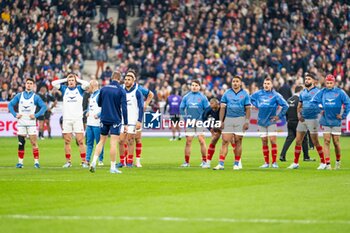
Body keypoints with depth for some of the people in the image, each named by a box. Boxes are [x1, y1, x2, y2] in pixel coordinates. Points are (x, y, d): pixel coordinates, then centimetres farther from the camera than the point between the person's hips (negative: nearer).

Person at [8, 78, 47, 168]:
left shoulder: (36, 97, 3)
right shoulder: (19, 96, 9)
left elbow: (44, 107, 1)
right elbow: (10, 104, 12)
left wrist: (36, 115, -9)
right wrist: (15, 114, -1)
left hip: (31, 123, -2)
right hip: (21, 123, 2)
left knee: (34, 142, -7)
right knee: (21, 143, 1)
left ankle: (36, 162, -5)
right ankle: (20, 162, 7)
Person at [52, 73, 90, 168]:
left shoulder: (79, 89, 7)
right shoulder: (64, 89, 11)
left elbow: (87, 84, -11)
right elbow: (54, 83, 2)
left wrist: (78, 80, 3)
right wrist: (65, 79, 7)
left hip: (78, 119, -2)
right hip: (66, 119, 2)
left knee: (80, 141, -6)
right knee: (67, 141, 2)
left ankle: (84, 161, -5)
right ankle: (68, 161, 8)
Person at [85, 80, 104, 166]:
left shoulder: (100, 95, -10)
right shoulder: (91, 95, 19)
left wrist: (98, 115, -24)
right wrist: (87, 112, 12)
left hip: (97, 123, -9)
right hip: (89, 122, 9)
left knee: (99, 142, -3)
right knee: (89, 142, 9)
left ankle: (100, 160, 3)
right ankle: (87, 160, 12)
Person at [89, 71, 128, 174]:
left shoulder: (103, 88, 3)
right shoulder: (121, 91, -8)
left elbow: (99, 103, 14)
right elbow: (124, 108, -11)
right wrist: (126, 124, -9)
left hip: (104, 119, 4)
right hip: (115, 120, -4)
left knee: (101, 141, 14)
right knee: (113, 143, -3)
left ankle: (94, 162, 1)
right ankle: (113, 167, -2)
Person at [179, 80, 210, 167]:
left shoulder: (202, 97, 0)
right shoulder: (186, 97, 7)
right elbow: (181, 108, 12)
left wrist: (202, 118, -8)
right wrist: (185, 117, 0)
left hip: (199, 122, -2)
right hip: (189, 122, 2)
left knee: (202, 141, -9)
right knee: (188, 142, 1)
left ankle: (204, 161, -3)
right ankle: (186, 162, 6)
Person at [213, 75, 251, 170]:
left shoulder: (245, 94, 4)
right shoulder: (227, 93, 7)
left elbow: (247, 109, 3)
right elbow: (222, 108, 7)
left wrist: (247, 122, -5)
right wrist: (221, 121, 0)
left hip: (240, 119, -1)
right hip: (228, 119, 1)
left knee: (238, 141, 2)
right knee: (225, 141, -6)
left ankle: (236, 164, 10)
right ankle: (221, 164, -9)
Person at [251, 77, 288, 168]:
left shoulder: (275, 95, -6)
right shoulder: (259, 94, 5)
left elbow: (285, 106, -6)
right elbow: (251, 98, 24)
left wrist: (279, 116, -7)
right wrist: (256, 105, 10)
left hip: (271, 121, -4)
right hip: (261, 121, 4)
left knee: (273, 140, -10)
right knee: (264, 142, 5)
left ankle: (274, 162, -7)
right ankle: (266, 162, 9)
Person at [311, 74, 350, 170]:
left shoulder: (340, 92, -5)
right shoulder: (322, 92, 2)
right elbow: (314, 101, 11)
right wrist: (320, 109, 5)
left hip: (336, 121, -2)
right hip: (325, 121, 2)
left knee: (336, 142, 3)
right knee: (326, 141, -3)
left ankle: (338, 161, 24)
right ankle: (327, 163, -4)